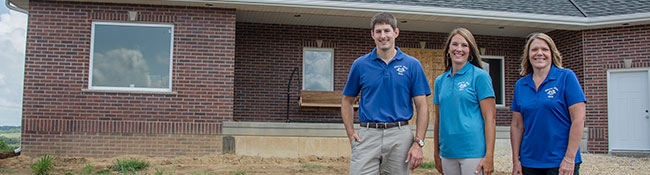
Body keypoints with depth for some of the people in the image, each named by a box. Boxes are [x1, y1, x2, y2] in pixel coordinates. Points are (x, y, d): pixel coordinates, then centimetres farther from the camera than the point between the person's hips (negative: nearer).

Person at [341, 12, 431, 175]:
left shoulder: (412, 65, 2)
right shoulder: (360, 64, 4)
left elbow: (422, 106, 1)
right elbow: (347, 101, 13)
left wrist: (418, 143, -7)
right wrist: (351, 134, 0)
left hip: (400, 137, 0)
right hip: (367, 136, 0)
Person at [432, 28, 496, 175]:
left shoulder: (479, 76, -3)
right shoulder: (440, 80, 11)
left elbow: (490, 118, -8)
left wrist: (489, 155, -14)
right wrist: (436, 153, 13)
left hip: (473, 152, -5)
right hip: (448, 153, 5)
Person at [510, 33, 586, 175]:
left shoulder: (566, 77, -5)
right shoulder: (520, 85, 7)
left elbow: (578, 119, -9)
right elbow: (517, 125, 9)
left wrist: (569, 159, -13)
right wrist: (516, 160, 5)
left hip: (560, 162, -4)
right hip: (529, 163, 4)